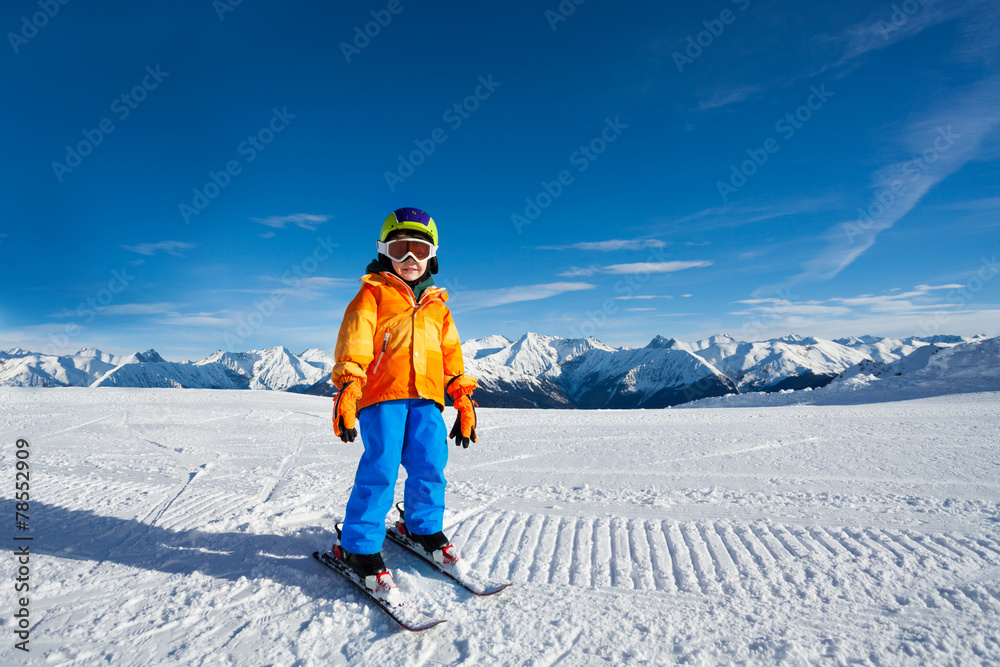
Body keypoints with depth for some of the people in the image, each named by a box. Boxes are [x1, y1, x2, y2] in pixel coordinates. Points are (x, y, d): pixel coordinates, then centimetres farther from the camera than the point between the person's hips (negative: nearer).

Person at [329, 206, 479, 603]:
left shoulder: (437, 305, 24)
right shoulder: (373, 293, 11)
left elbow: (452, 355, 24)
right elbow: (354, 339, -2)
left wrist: (464, 400, 17)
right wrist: (347, 387, -16)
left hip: (426, 398, 4)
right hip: (381, 394, -4)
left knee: (430, 465, 0)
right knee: (381, 467, -12)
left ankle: (425, 528, 26)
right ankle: (359, 548, 3)